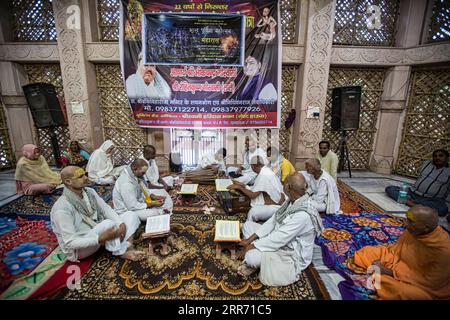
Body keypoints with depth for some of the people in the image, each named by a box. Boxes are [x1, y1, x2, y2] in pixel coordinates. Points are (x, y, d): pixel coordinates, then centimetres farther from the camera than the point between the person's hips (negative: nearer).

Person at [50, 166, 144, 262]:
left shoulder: (90, 192, -3)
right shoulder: (62, 208, -25)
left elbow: (107, 210, -4)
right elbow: (70, 242, -26)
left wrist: (121, 223, -23)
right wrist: (101, 238, -36)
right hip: (80, 248, -8)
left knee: (129, 215, -3)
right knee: (108, 223, -34)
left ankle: (129, 248, -22)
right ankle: (121, 252, -10)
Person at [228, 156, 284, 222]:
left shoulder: (263, 175, -24)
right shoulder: (265, 171, 5)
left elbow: (252, 195, -20)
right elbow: (255, 190, 9)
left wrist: (239, 187, -9)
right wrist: (241, 185, 6)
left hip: (276, 207, -10)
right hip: (275, 202, 10)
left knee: (252, 212, -22)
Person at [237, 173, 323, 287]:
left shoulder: (302, 214, -34)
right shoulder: (292, 201, -5)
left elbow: (278, 239, -30)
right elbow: (272, 221, -2)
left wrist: (252, 246, -19)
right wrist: (250, 239, -7)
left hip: (291, 254, -9)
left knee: (251, 256, -29)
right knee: (248, 225, 6)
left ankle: (254, 262, 7)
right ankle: (251, 262, 1)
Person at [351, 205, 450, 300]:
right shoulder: (413, 230, -14)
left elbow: (429, 282, -25)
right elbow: (397, 248, 1)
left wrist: (391, 272, -24)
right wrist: (382, 261, -16)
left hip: (423, 286, -6)